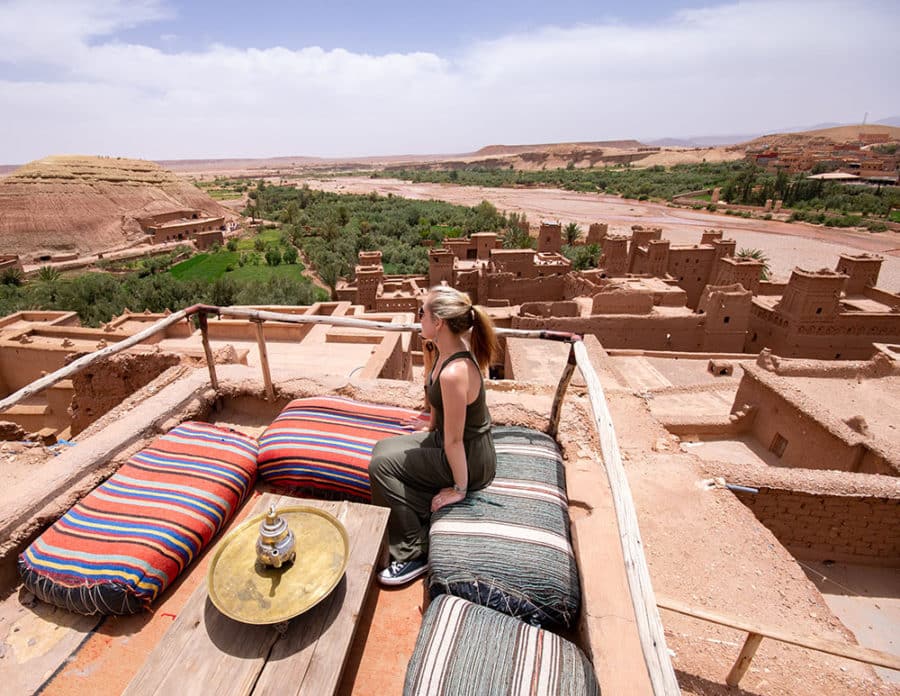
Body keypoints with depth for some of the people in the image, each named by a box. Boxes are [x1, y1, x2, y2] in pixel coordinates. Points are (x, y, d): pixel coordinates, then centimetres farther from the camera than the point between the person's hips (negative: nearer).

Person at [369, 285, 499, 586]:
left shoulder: (454, 373, -35)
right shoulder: (446, 351, -5)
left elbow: (454, 440, -26)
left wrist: (459, 489, -16)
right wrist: (430, 429, 22)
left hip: (470, 461, -9)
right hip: (445, 439, 9)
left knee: (381, 466, -9)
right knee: (383, 448, 11)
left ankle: (414, 554, 4)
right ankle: (421, 522, 21)